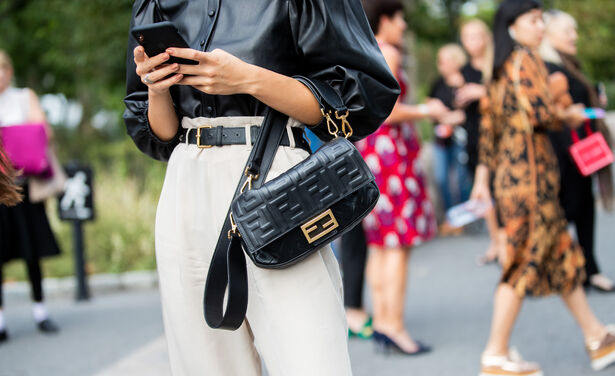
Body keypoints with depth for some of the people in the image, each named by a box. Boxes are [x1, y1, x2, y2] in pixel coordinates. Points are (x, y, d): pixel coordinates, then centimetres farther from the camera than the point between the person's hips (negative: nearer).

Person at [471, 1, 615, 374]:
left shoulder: (501, 70, 16)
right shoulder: (525, 59, -12)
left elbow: (489, 126, 17)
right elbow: (540, 113, -23)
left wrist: (483, 175, 20)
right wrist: (570, 115, -3)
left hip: (511, 172, 10)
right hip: (530, 174, -10)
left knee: (562, 255, 14)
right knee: (525, 260, -3)